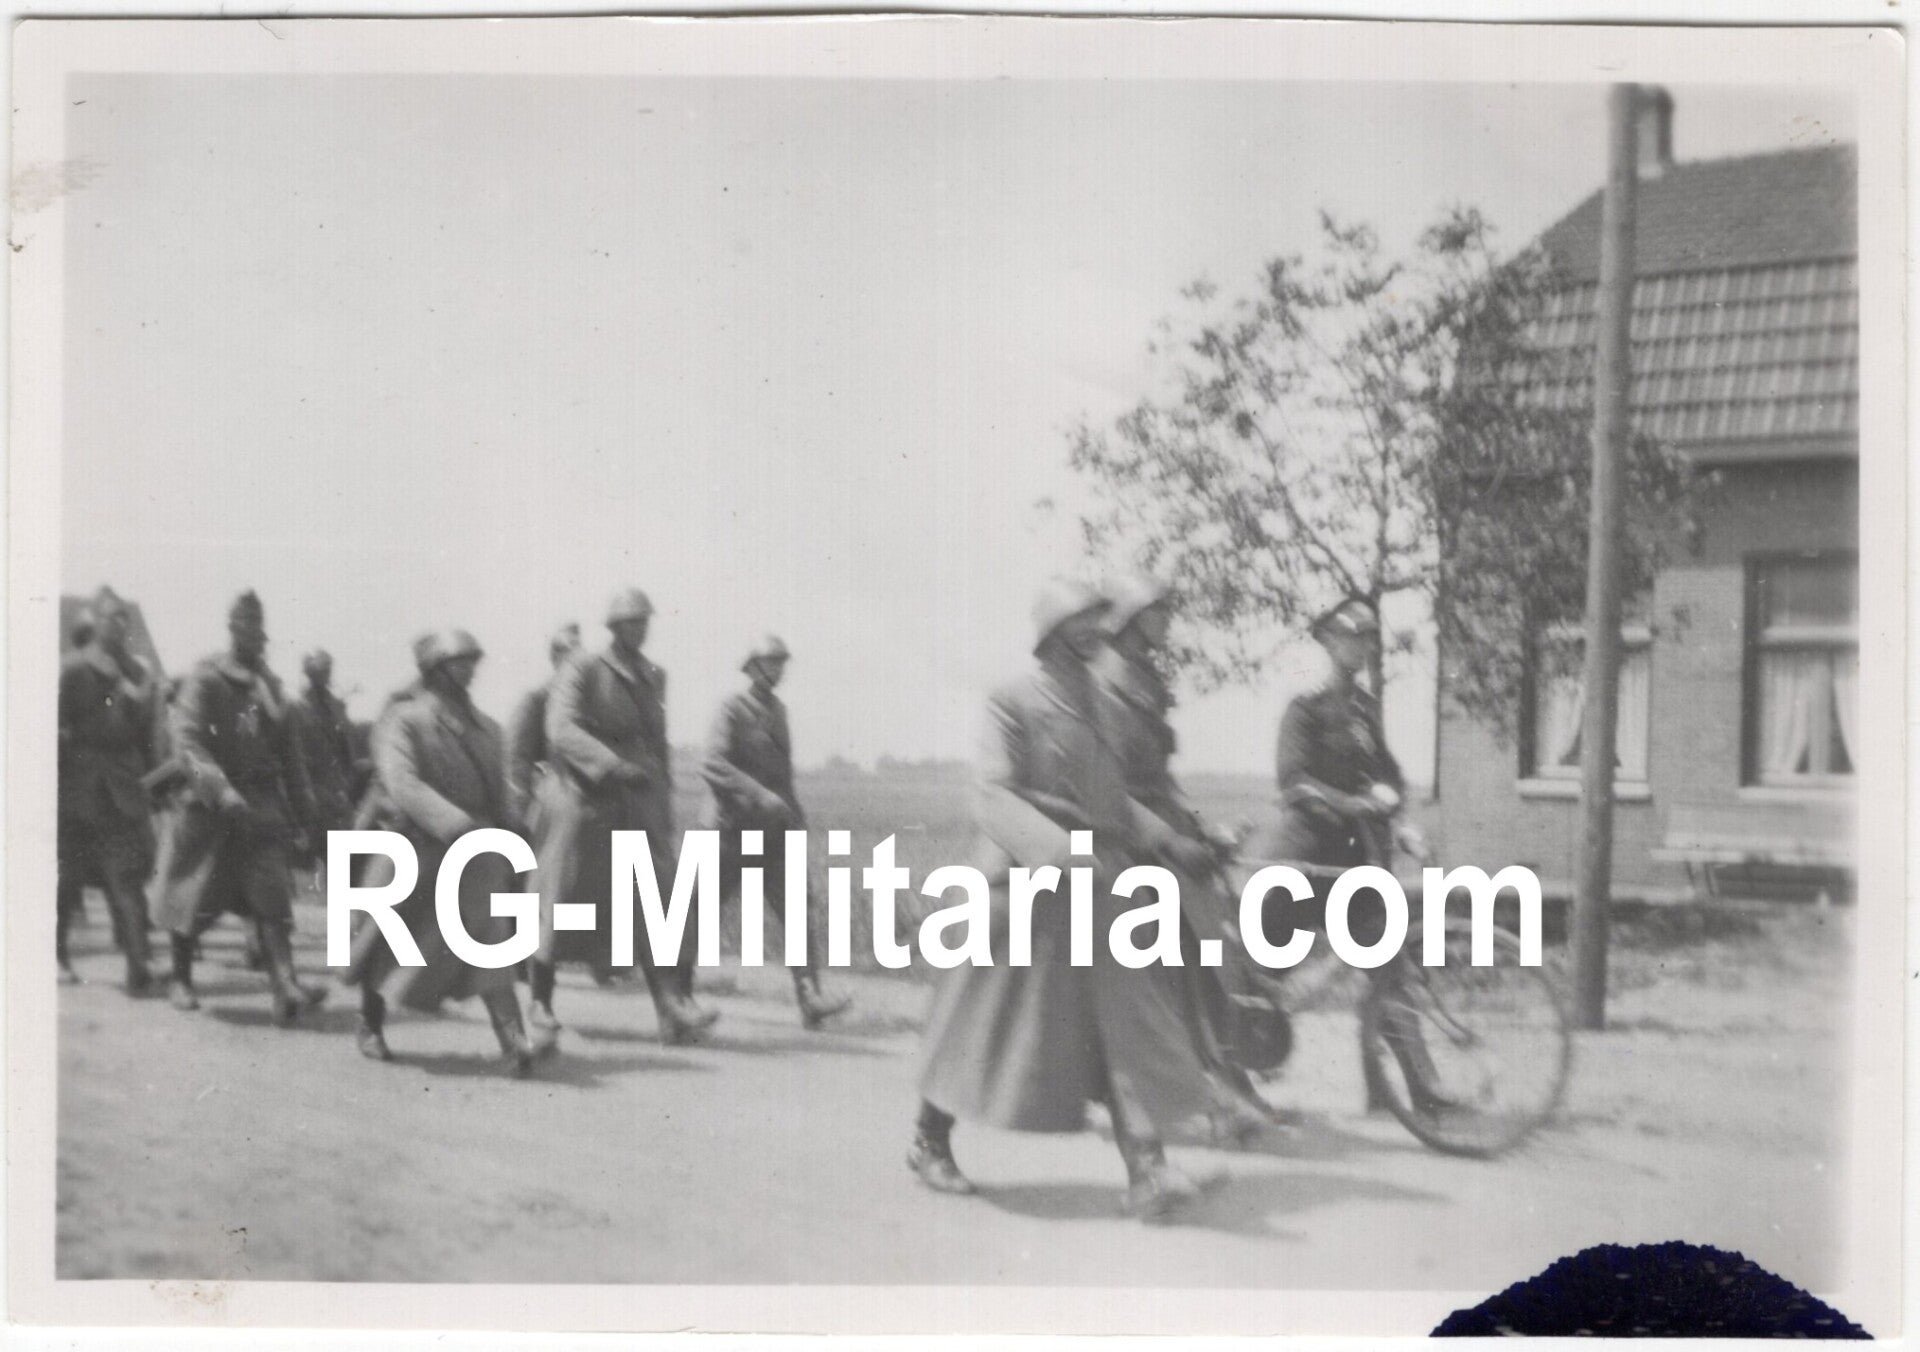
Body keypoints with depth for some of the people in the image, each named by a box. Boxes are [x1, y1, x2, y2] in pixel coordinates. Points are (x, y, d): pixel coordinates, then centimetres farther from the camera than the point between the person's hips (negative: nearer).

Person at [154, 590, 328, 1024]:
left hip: (264, 806, 4)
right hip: (210, 807, -4)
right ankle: (182, 980, 28)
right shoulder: (204, 680, -7)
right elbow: (187, 742, -17)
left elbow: (287, 748, 17)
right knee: (194, 899, 8)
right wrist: (221, 790, -29)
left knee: (272, 897, -10)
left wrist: (300, 801, 14)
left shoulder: (270, 684, 10)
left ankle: (285, 989, -21)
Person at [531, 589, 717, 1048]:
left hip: (638, 806, 4)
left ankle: (676, 1009, -12)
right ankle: (541, 1008, 16)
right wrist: (612, 765, -31)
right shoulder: (580, 671, -6)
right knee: (558, 903, 3)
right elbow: (562, 730, -19)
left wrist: (665, 799, 19)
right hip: (580, 802, -4)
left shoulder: (653, 677, 12)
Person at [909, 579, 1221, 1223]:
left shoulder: (1098, 704, 13)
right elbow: (994, 798, -19)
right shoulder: (1014, 703, -8)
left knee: (1125, 1029, -5)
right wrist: (1059, 851, -32)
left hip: (1098, 888, 6)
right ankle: (929, 1142, 27)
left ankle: (1147, 1172, -9)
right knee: (987, 1024, 6)